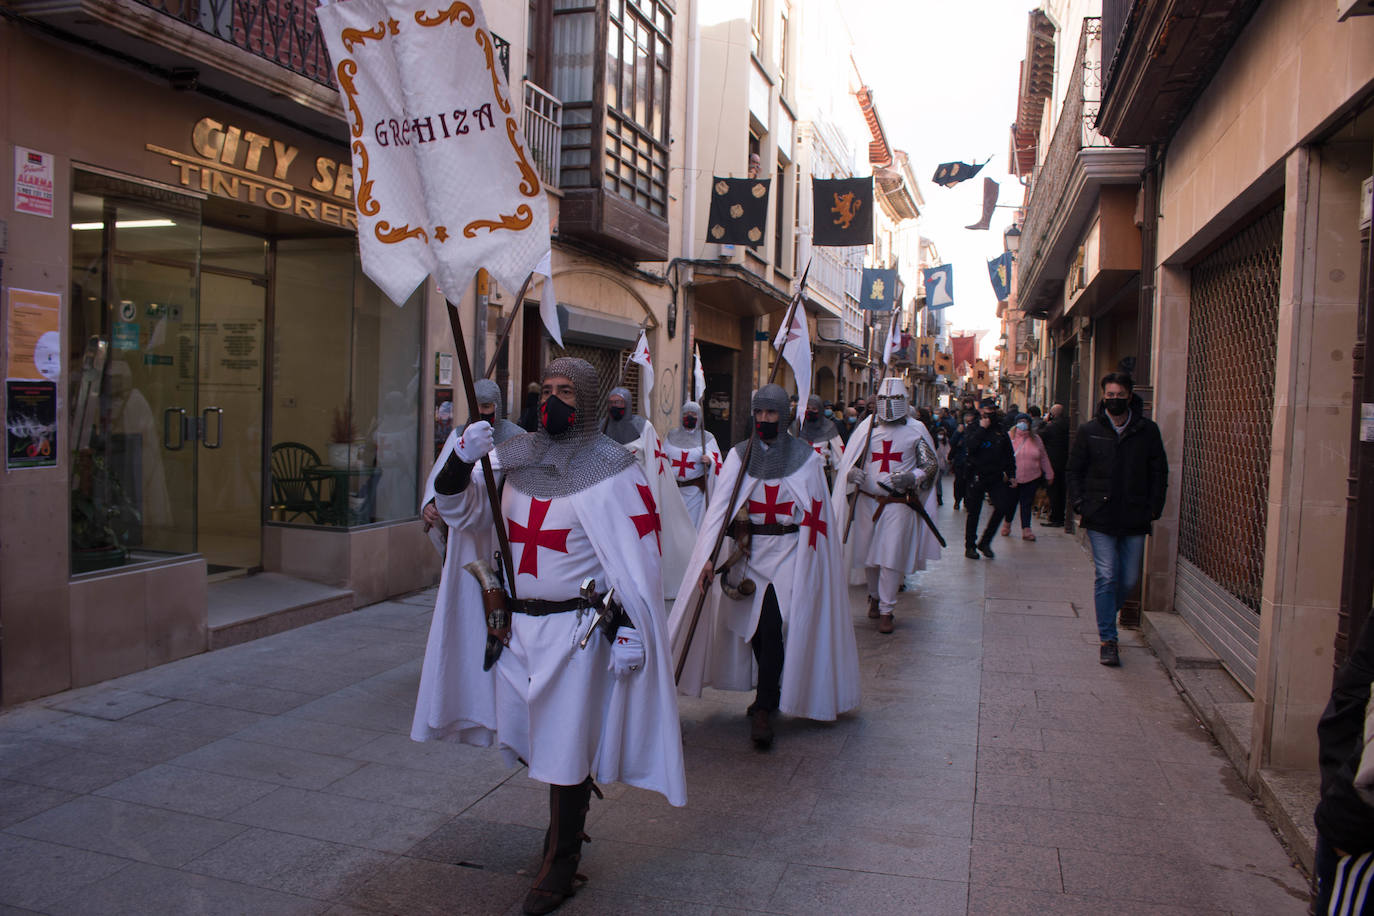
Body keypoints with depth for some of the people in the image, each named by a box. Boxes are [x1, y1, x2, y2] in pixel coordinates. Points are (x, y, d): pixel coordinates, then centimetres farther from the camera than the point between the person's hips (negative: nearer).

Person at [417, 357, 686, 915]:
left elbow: (636, 560, -11)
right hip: (514, 623, 6)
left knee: (565, 747, 4)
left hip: (576, 630, -5)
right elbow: (459, 508, 1)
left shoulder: (611, 469, -10)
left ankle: (560, 866, 21)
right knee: (525, 737, 17)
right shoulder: (514, 456, 6)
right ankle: (569, 816, 43)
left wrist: (630, 631, -16)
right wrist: (462, 461, -18)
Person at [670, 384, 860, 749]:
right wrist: (710, 557, -17)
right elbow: (720, 506, -6)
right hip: (747, 552, 2)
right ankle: (771, 694, 28)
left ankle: (763, 709, -3)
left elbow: (815, 515, 3)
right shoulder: (739, 455, 3)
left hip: (788, 554, -2)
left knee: (773, 627, -13)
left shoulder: (805, 457, 0)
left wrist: (810, 562, -5)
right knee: (754, 626, 6)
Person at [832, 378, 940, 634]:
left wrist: (911, 477, -16)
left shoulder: (916, 430, 1)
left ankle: (886, 611, 2)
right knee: (868, 554, 11)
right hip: (868, 500, 3)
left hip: (899, 503, -2)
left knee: (891, 557, -7)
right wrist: (853, 473, -13)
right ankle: (874, 596, 35)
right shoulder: (867, 427, 5)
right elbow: (850, 460, 10)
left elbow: (931, 463, 4)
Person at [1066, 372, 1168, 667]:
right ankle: (1108, 639, 3)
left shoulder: (1148, 431, 3)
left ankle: (1107, 616, 33)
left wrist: (1154, 507, 1)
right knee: (1107, 576, -5)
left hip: (1135, 519, 2)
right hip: (1100, 518, -1)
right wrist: (1080, 502, -3)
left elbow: (1159, 472, 10)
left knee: (1129, 579, 6)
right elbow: (1074, 470, 9)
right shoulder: (1089, 431, 3)